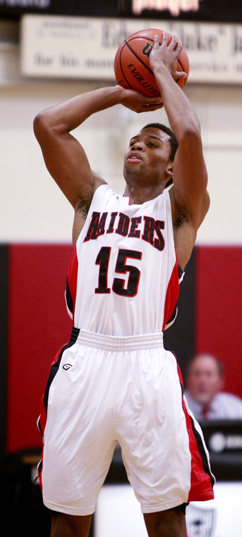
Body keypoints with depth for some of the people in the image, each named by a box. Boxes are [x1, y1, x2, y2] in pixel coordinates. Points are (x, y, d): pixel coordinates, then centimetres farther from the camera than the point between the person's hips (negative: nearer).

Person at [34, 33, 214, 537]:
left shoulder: (179, 209, 10)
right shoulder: (94, 198, 20)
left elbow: (189, 133, -6)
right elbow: (47, 124, 12)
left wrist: (163, 71, 8)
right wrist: (118, 94, 19)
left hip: (147, 366, -3)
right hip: (83, 361, 3)